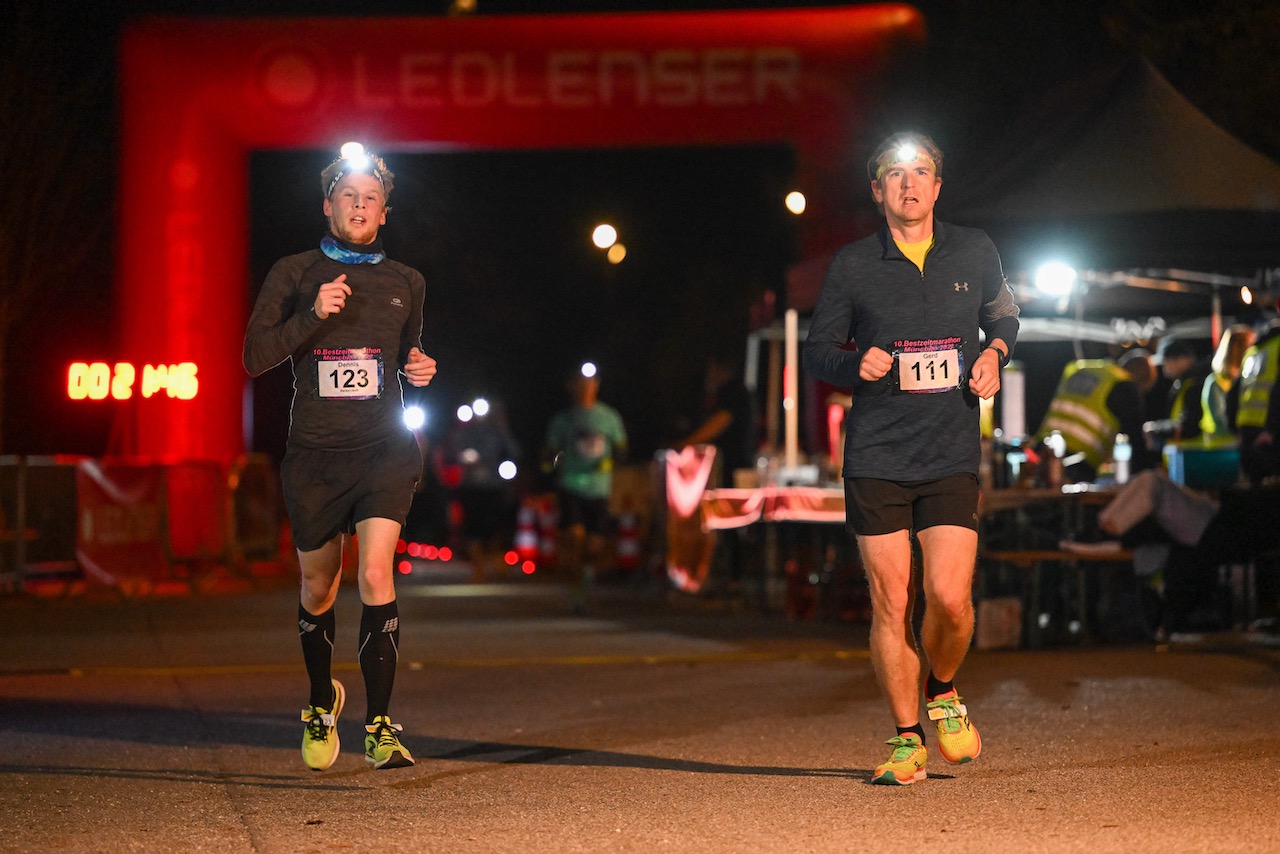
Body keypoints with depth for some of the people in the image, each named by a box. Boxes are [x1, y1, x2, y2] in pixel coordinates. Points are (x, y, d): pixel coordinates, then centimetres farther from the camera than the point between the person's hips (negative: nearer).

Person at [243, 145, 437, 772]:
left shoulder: (406, 284, 11)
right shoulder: (294, 274, 4)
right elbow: (255, 357, -5)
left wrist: (420, 367, 3)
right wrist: (312, 315, -18)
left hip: (384, 449, 0)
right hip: (314, 454, 0)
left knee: (375, 573, -19)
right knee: (318, 586, 12)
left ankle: (379, 725, -17)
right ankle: (321, 702, 39)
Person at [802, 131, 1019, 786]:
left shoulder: (975, 253, 8)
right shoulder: (852, 266, 3)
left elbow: (1003, 315, 25)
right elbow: (818, 350, 10)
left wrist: (994, 354, 3)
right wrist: (857, 364, -11)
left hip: (952, 456, 1)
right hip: (875, 456, 0)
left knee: (948, 596, -11)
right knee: (890, 602, -2)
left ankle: (943, 695, 20)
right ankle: (907, 741, 11)